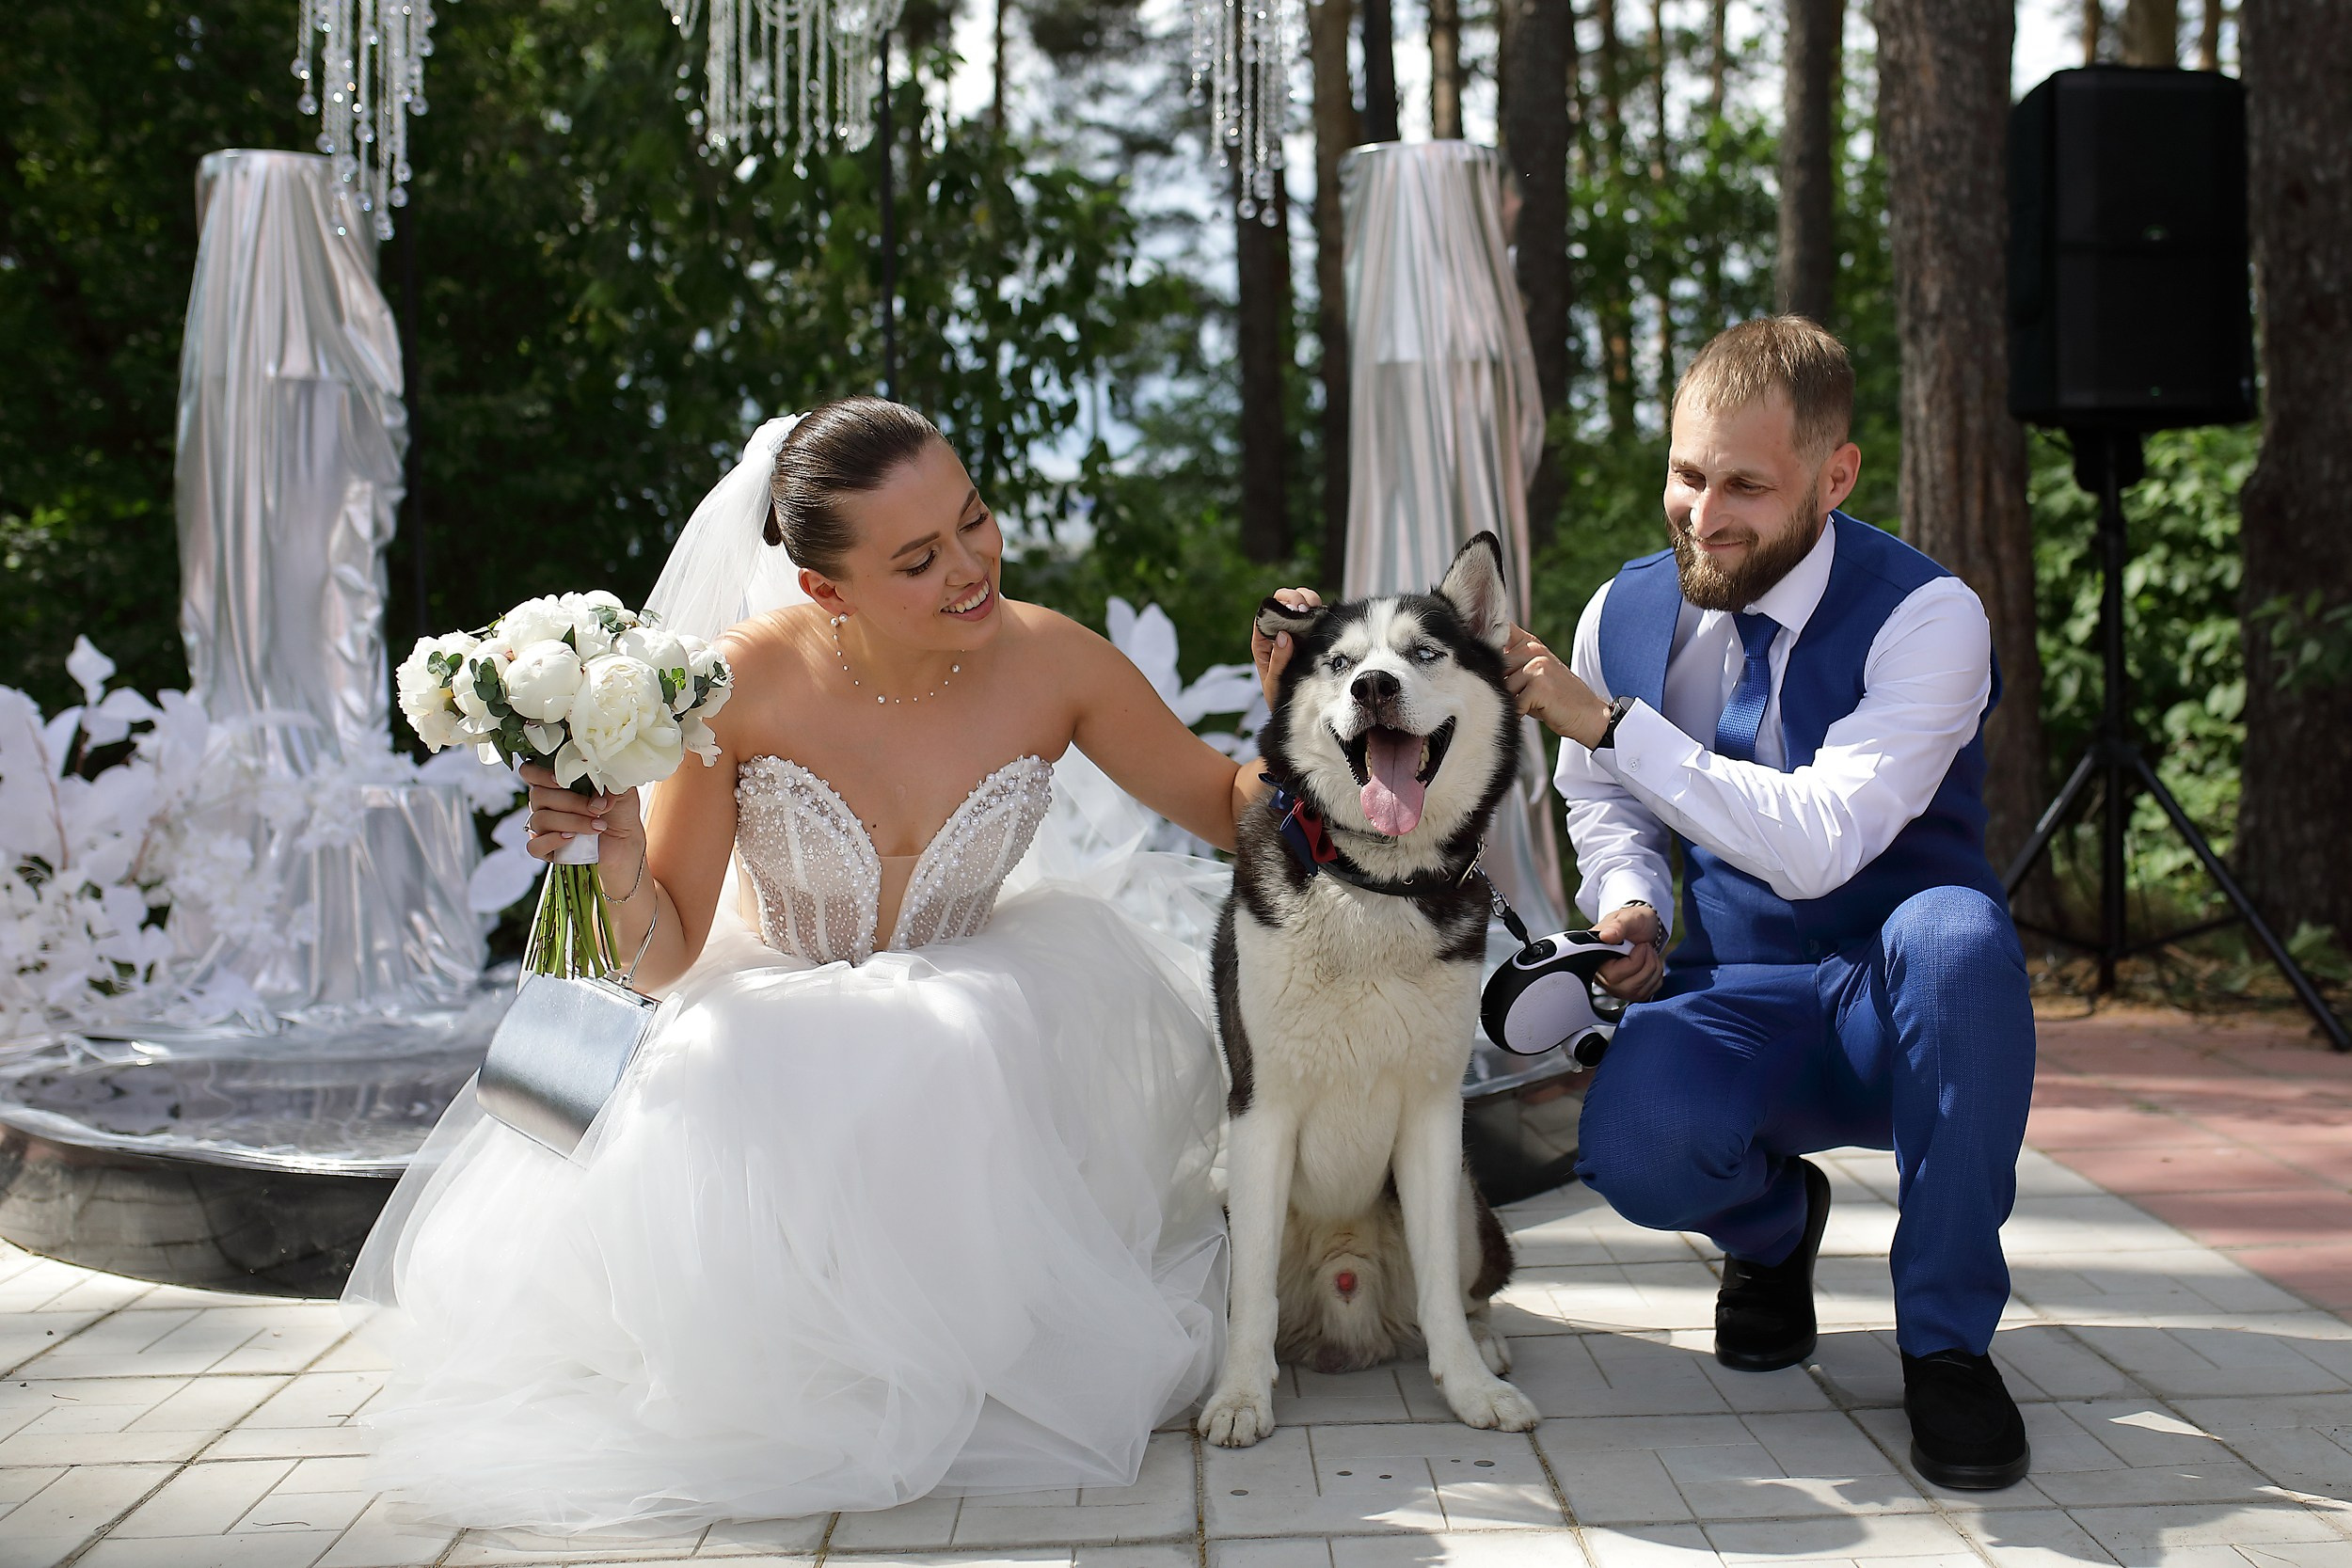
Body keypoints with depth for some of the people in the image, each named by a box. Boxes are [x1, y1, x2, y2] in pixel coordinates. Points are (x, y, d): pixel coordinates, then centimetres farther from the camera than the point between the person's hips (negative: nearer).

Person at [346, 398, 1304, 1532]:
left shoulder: (1050, 664, -17)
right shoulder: (745, 684, -22)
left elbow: (1229, 812, -3)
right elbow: (665, 959, -13)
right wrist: (620, 871, -35)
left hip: (973, 1018, 2)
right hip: (775, 1031, -2)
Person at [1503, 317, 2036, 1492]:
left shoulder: (1926, 617, -17)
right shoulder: (1626, 614, -1)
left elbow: (1820, 845, -29)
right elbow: (1602, 801, 17)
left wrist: (1611, 721, -27)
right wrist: (1630, 898, -6)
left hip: (1905, 1007, -2)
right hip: (1734, 1003, 3)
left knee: (1955, 928, -40)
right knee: (1633, 1143, -32)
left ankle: (1947, 1339, -18)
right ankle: (1773, 1223, 10)